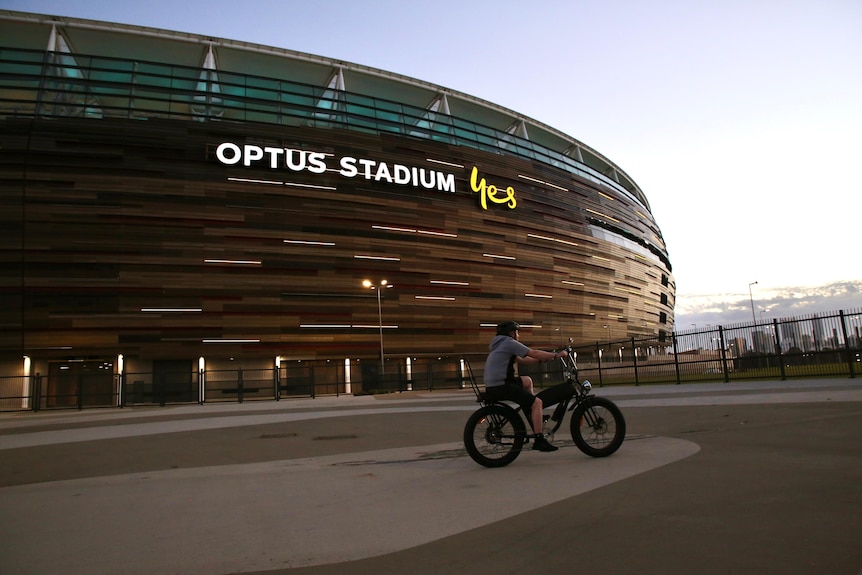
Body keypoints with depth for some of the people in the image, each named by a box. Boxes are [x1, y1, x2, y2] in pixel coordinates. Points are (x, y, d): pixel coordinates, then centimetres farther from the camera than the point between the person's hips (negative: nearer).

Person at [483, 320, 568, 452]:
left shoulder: (502, 345, 23)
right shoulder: (509, 343, -7)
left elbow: (521, 360, 22)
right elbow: (534, 353, -8)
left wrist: (544, 358, 17)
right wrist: (557, 355, 2)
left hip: (494, 385, 10)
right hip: (500, 388, -10)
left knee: (527, 380, 26)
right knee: (537, 402, -9)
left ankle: (534, 413, 27)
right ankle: (539, 440, -8)